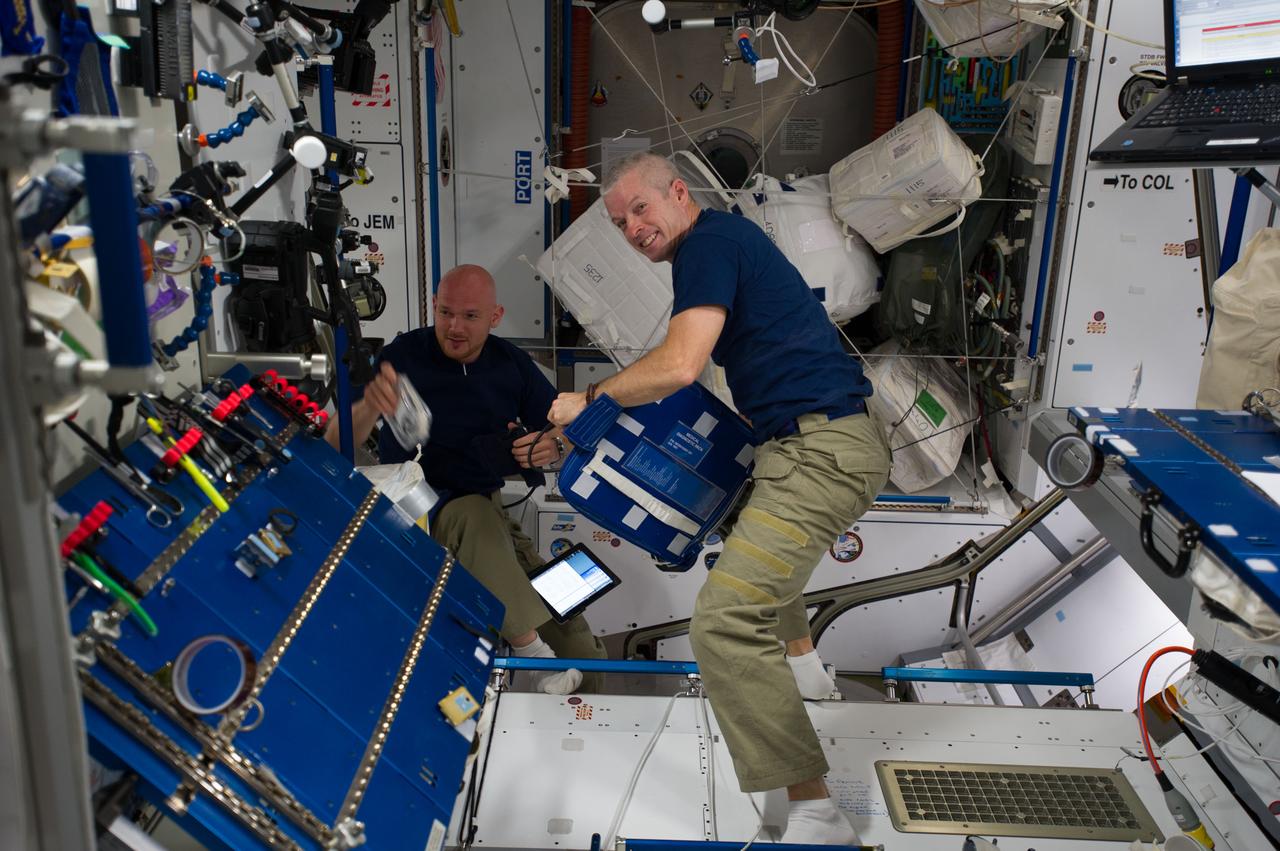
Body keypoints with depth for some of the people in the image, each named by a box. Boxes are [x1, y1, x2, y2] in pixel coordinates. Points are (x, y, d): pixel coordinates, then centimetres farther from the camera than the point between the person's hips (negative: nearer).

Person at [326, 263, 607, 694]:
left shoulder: (511, 364, 3)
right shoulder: (404, 355, -8)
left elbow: (564, 428, 11)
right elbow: (335, 443, -15)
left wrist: (554, 444, -15)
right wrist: (368, 407, -39)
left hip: (489, 508, 4)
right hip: (413, 513, -3)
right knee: (474, 514, -40)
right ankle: (530, 649, -34)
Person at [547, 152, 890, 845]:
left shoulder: (708, 242, -10)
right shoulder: (725, 237, 21)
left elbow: (677, 366, -21)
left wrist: (590, 398, -7)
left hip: (820, 451, -11)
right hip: (836, 441, 11)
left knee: (724, 622, -18)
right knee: (744, 513, 38)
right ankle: (800, 660, 43)